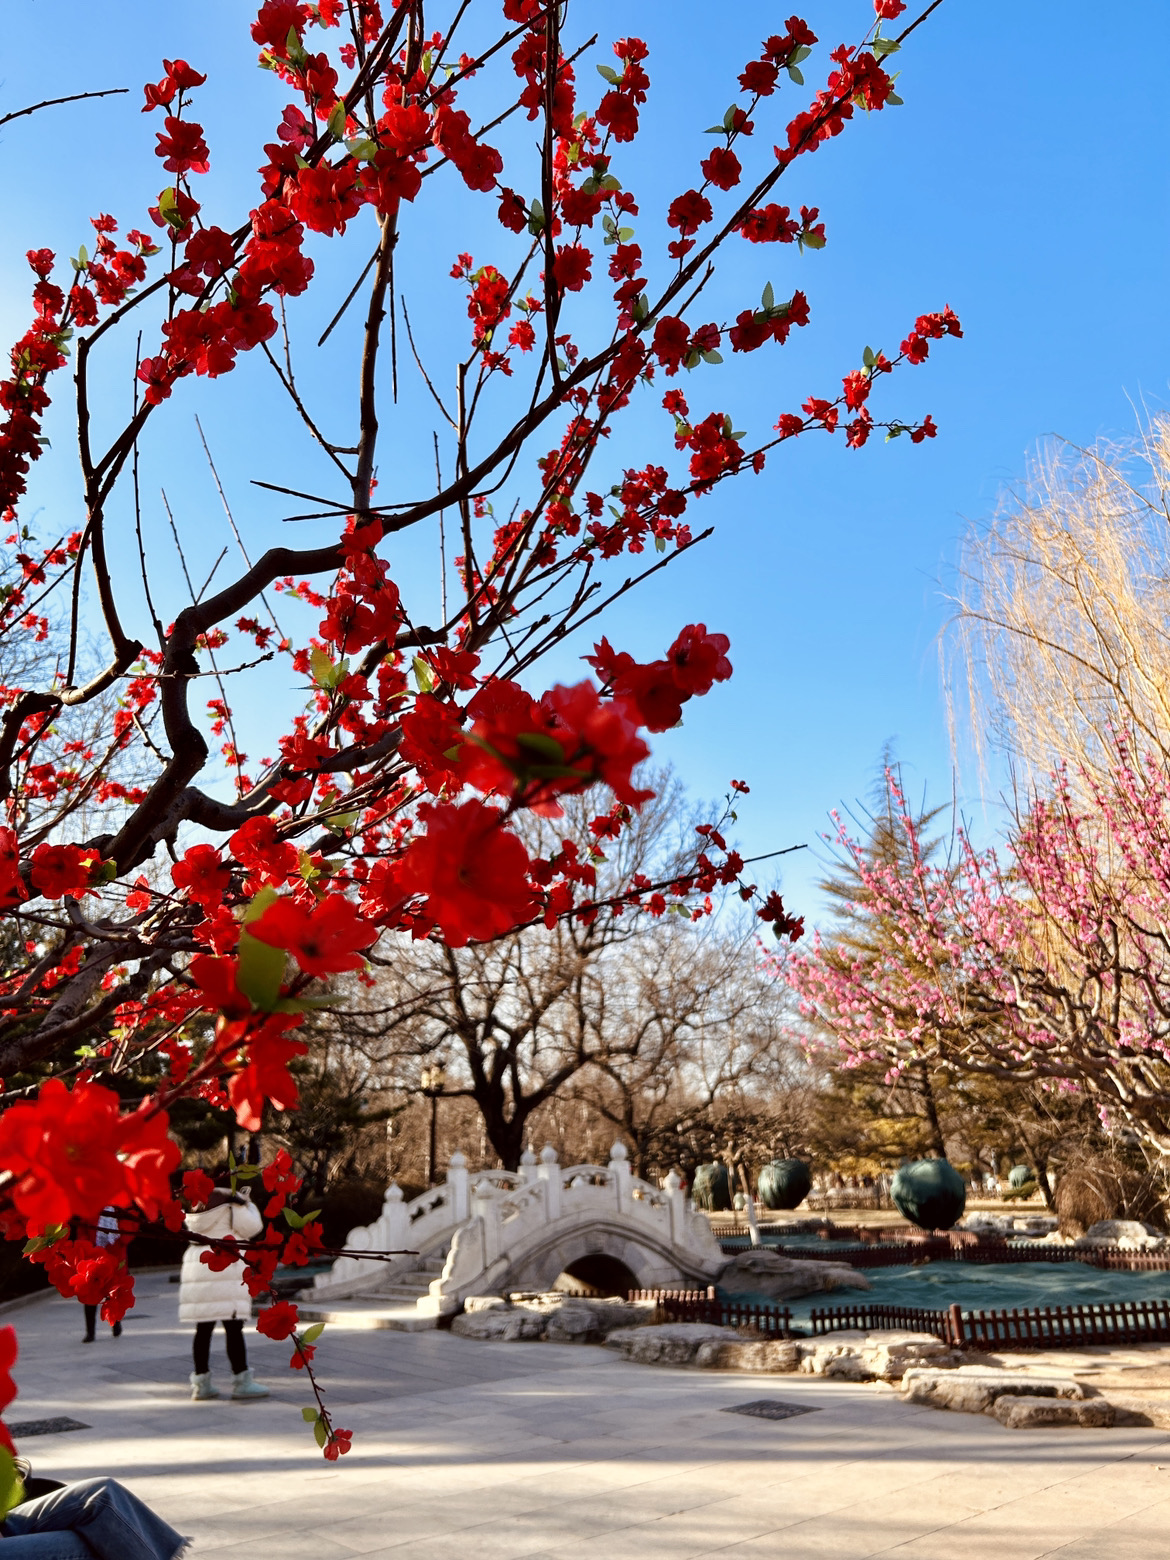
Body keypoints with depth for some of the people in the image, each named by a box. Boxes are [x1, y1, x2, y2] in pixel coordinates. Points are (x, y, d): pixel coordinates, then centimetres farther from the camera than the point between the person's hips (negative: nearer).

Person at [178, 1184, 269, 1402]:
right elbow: (251, 1227, -5)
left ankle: (200, 1383, 13)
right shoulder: (230, 1203, -8)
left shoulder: (194, 1205, 13)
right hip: (225, 1268, -7)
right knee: (234, 1327, -2)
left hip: (196, 1266, 7)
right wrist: (248, 1204, 10)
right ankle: (241, 1382, 2)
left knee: (203, 1328, 10)